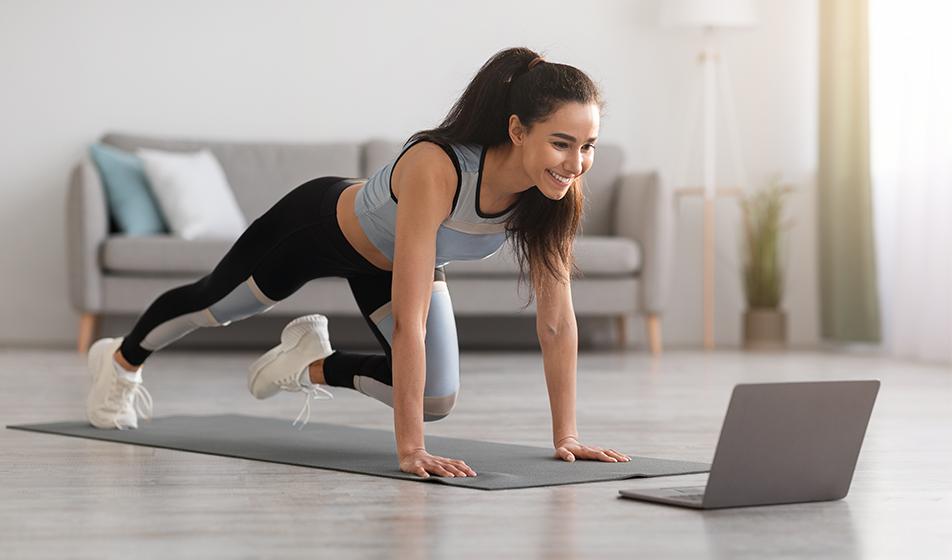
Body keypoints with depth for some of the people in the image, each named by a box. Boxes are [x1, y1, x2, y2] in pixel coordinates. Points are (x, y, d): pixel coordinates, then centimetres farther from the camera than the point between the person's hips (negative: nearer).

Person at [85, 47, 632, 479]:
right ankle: (121, 359, 54)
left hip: (392, 259, 5)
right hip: (323, 222, -5)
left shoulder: (557, 189, -29)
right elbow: (410, 320, -48)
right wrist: (410, 449, -48)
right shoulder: (435, 169, -47)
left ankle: (315, 365, 26)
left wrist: (566, 436, -23)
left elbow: (558, 319, -22)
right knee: (213, 302, 22)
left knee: (437, 402, 0)